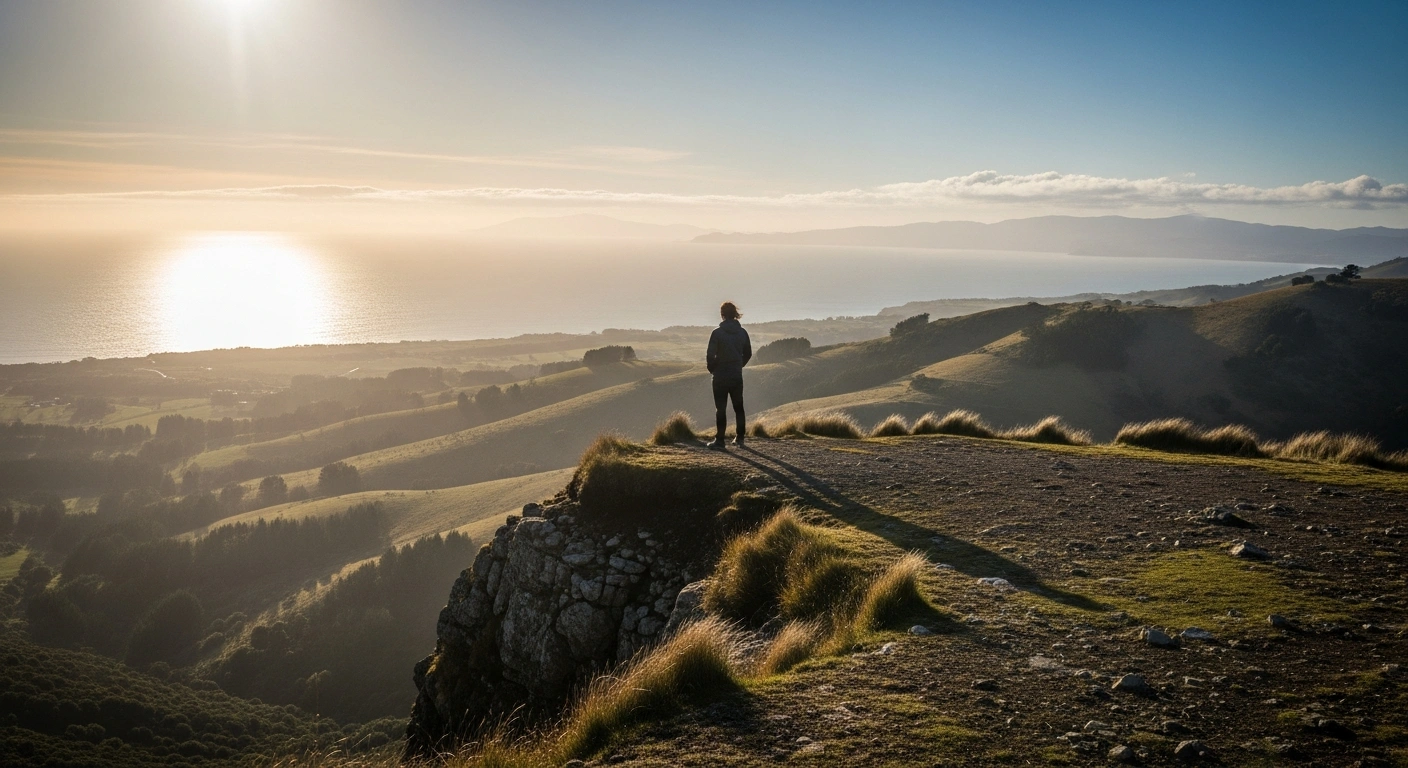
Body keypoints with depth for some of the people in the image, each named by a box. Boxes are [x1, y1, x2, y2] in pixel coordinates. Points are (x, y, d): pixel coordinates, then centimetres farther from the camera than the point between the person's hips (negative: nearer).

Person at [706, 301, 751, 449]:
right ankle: (740, 438, 21)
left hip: (721, 376, -4)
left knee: (721, 409, 0)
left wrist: (712, 369, 3)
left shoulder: (717, 333, -13)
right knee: (738, 407, 15)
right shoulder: (742, 332, 1)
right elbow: (748, 354, 9)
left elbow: (710, 355, -14)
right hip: (737, 376, 4)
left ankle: (720, 441, -1)